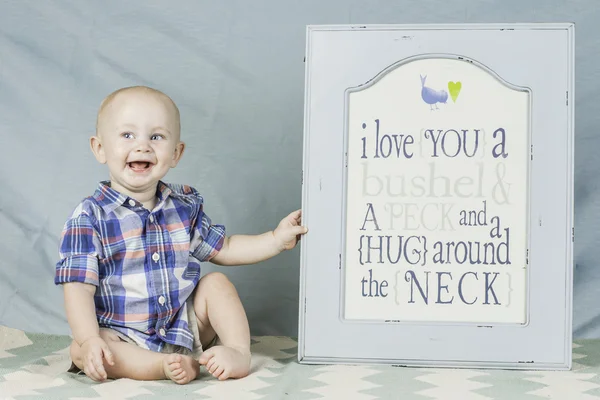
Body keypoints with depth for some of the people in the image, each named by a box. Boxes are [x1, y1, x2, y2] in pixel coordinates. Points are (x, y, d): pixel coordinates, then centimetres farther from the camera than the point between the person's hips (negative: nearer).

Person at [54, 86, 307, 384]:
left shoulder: (186, 205, 3)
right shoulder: (90, 217, -12)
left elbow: (222, 249, 14)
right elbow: (78, 287, -16)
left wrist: (277, 239, 4)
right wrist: (90, 340, -30)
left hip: (185, 326, 4)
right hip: (127, 340, -4)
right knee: (79, 351, -28)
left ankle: (240, 351, -13)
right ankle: (167, 366, -29)